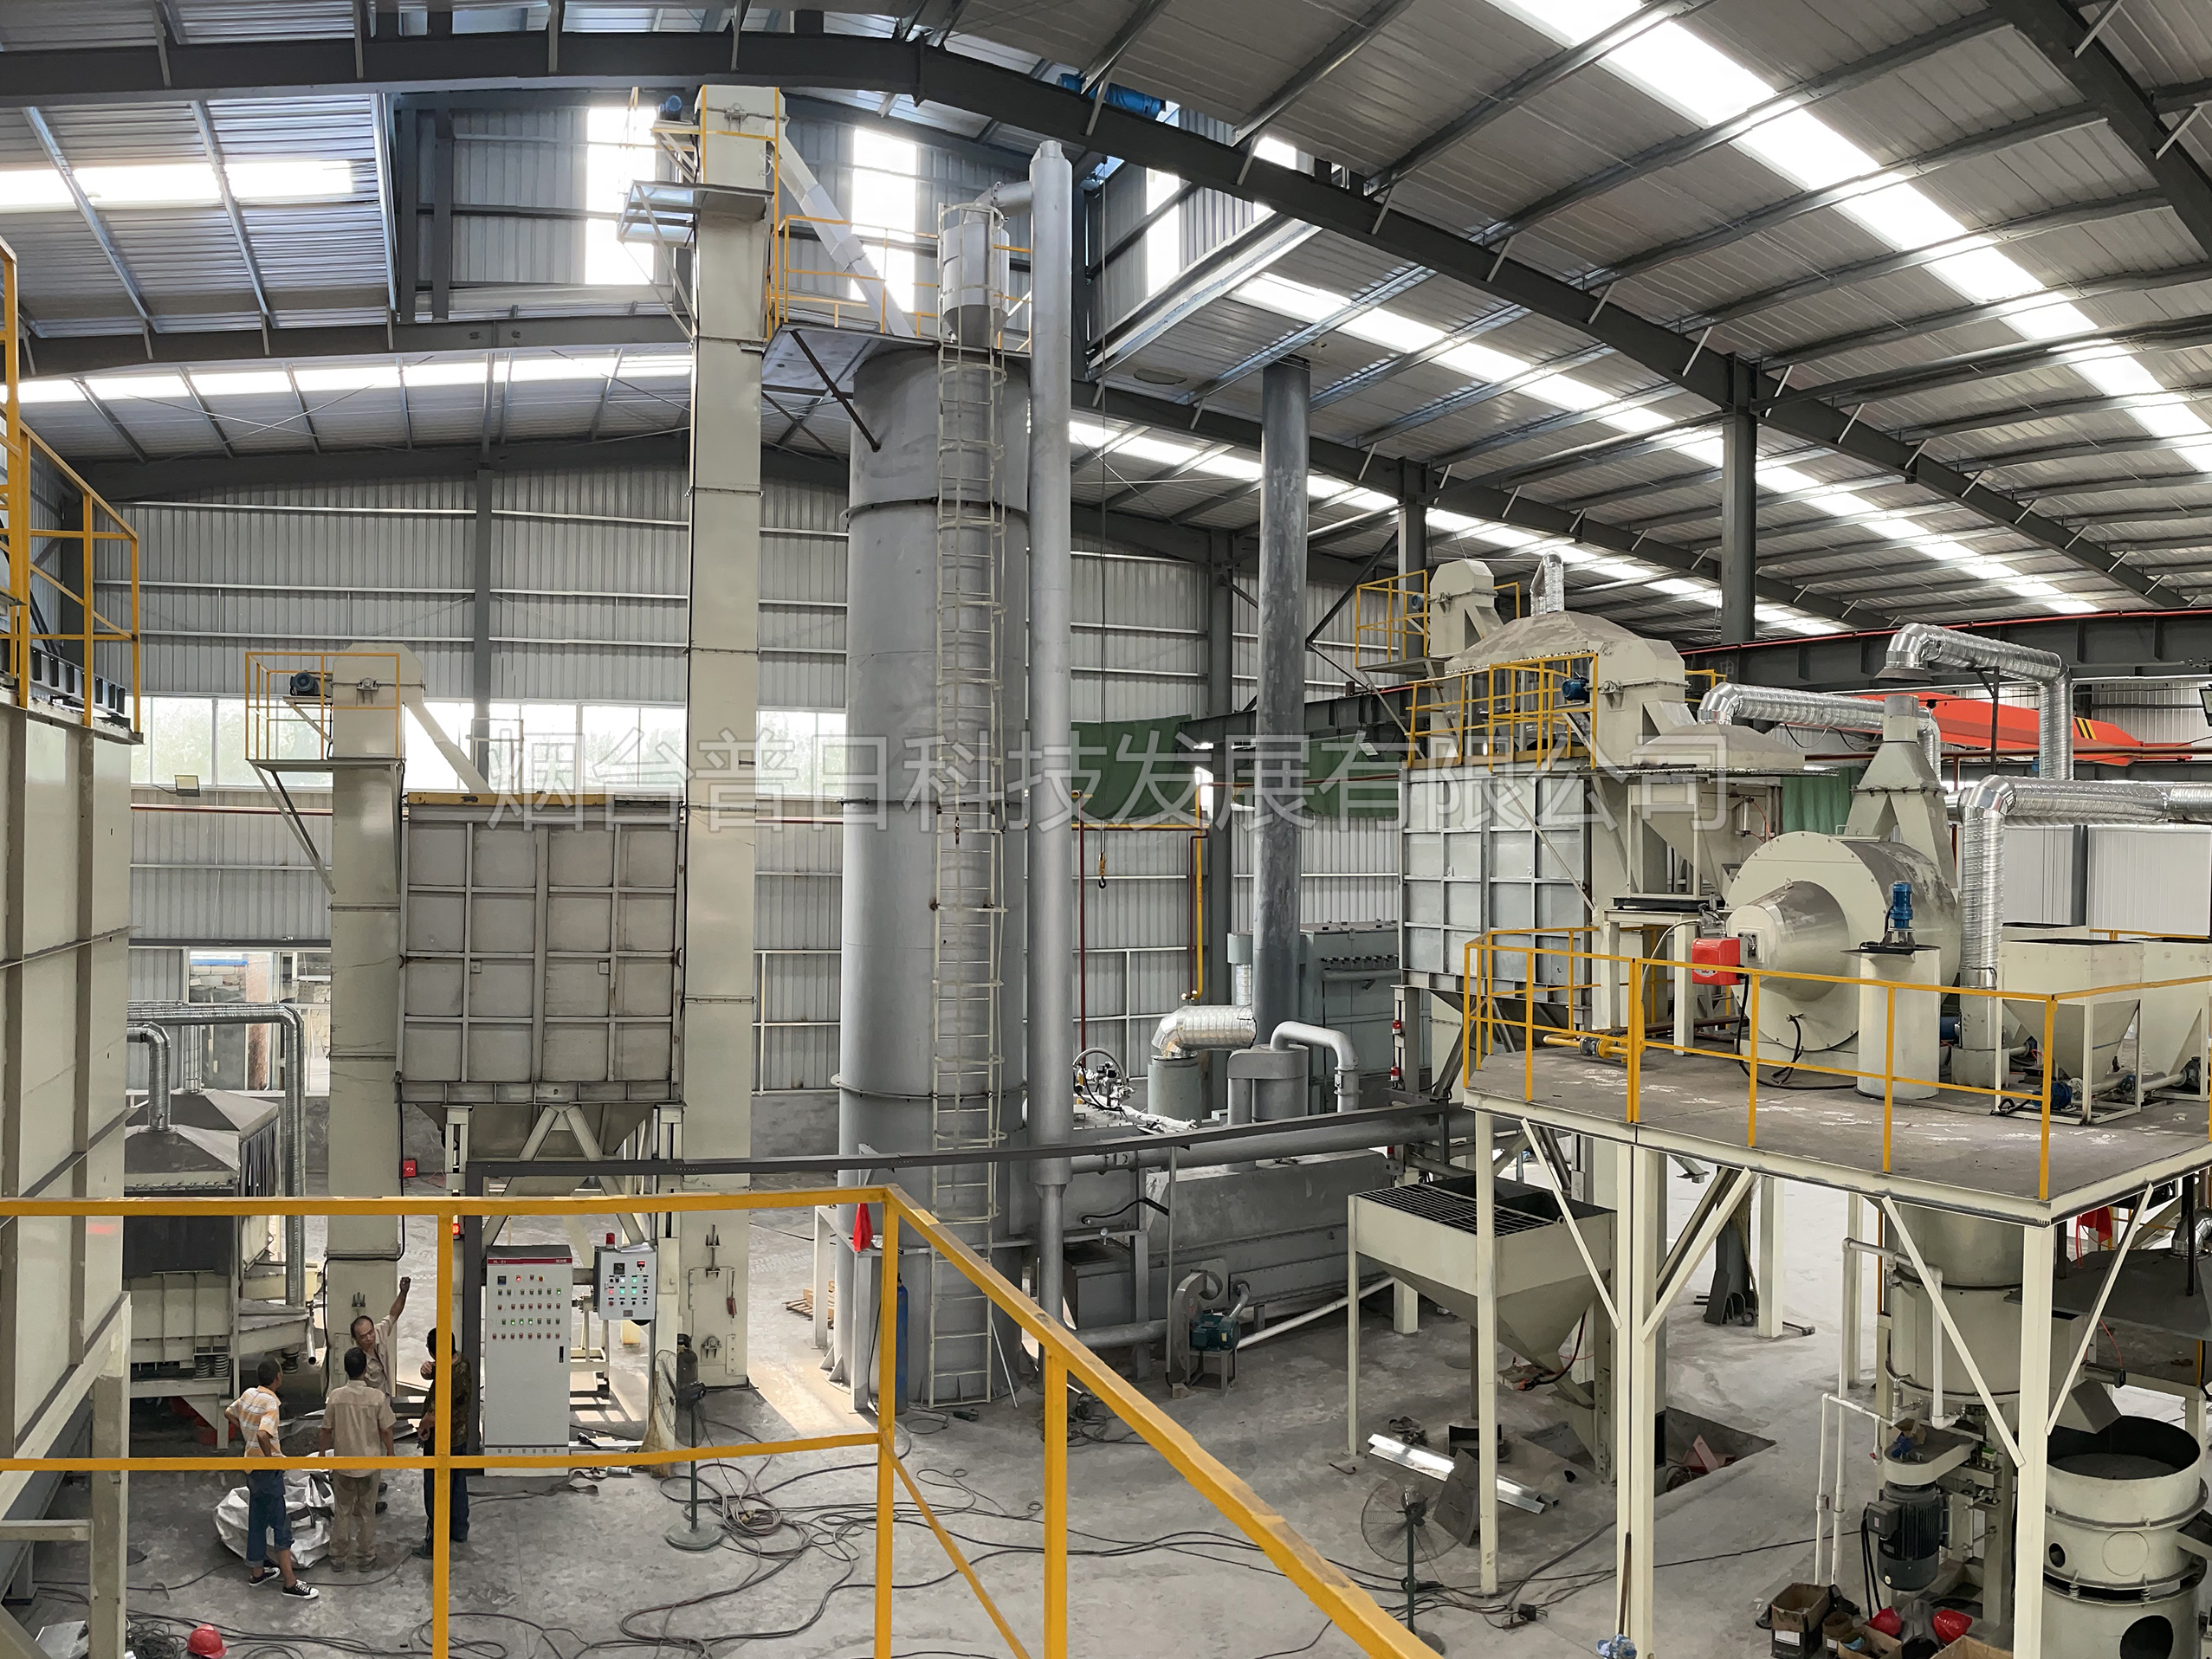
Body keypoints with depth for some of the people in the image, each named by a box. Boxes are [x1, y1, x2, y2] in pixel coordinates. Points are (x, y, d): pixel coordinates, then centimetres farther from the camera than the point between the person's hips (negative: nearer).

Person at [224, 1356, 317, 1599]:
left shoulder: (249, 1394, 0)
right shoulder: (270, 1403, -25)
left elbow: (229, 1412, 19)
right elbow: (263, 1435, -39)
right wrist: (272, 1458, -22)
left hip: (251, 1466, 9)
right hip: (267, 1470, -9)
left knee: (257, 1520, 21)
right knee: (281, 1524, -2)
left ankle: (256, 1572, 33)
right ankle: (290, 1583, 2)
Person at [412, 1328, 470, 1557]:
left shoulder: (445, 1382, -33)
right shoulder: (461, 1362, -8)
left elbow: (433, 1417, -30)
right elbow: (431, 1372, 3)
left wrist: (421, 1427, -9)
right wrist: (427, 1368, -20)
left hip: (442, 1442, -8)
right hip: (461, 1436, 8)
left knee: (436, 1495, 7)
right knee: (459, 1484, 23)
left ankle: (436, 1545, 18)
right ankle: (459, 1531, 38)